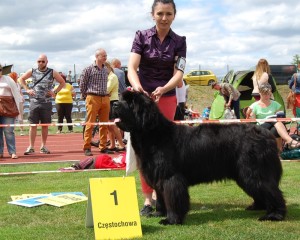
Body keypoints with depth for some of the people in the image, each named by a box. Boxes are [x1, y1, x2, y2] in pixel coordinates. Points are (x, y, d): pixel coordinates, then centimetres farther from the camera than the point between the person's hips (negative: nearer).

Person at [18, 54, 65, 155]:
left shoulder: (52, 73, 1)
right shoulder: (32, 71, 4)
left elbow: (62, 82, 10)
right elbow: (21, 79, 16)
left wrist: (55, 92, -1)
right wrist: (27, 89, 4)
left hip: (46, 103, 0)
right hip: (34, 102, 0)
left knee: (45, 125, 6)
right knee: (33, 125, -2)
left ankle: (43, 146, 17)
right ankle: (31, 147, 1)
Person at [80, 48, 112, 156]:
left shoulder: (106, 70, 12)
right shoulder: (88, 69, -4)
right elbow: (82, 84, 0)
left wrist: (106, 95, 13)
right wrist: (86, 96, 4)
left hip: (105, 98, 6)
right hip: (93, 98, -6)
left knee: (104, 124, 7)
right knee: (90, 123, -6)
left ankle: (103, 147, 14)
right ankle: (87, 148, -3)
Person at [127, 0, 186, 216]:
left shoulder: (179, 42, 0)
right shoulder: (142, 37, -3)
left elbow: (178, 74, -9)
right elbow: (132, 68, -13)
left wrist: (162, 89, -29)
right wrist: (137, 87, -34)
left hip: (166, 99, 1)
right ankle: (148, 198, 2)